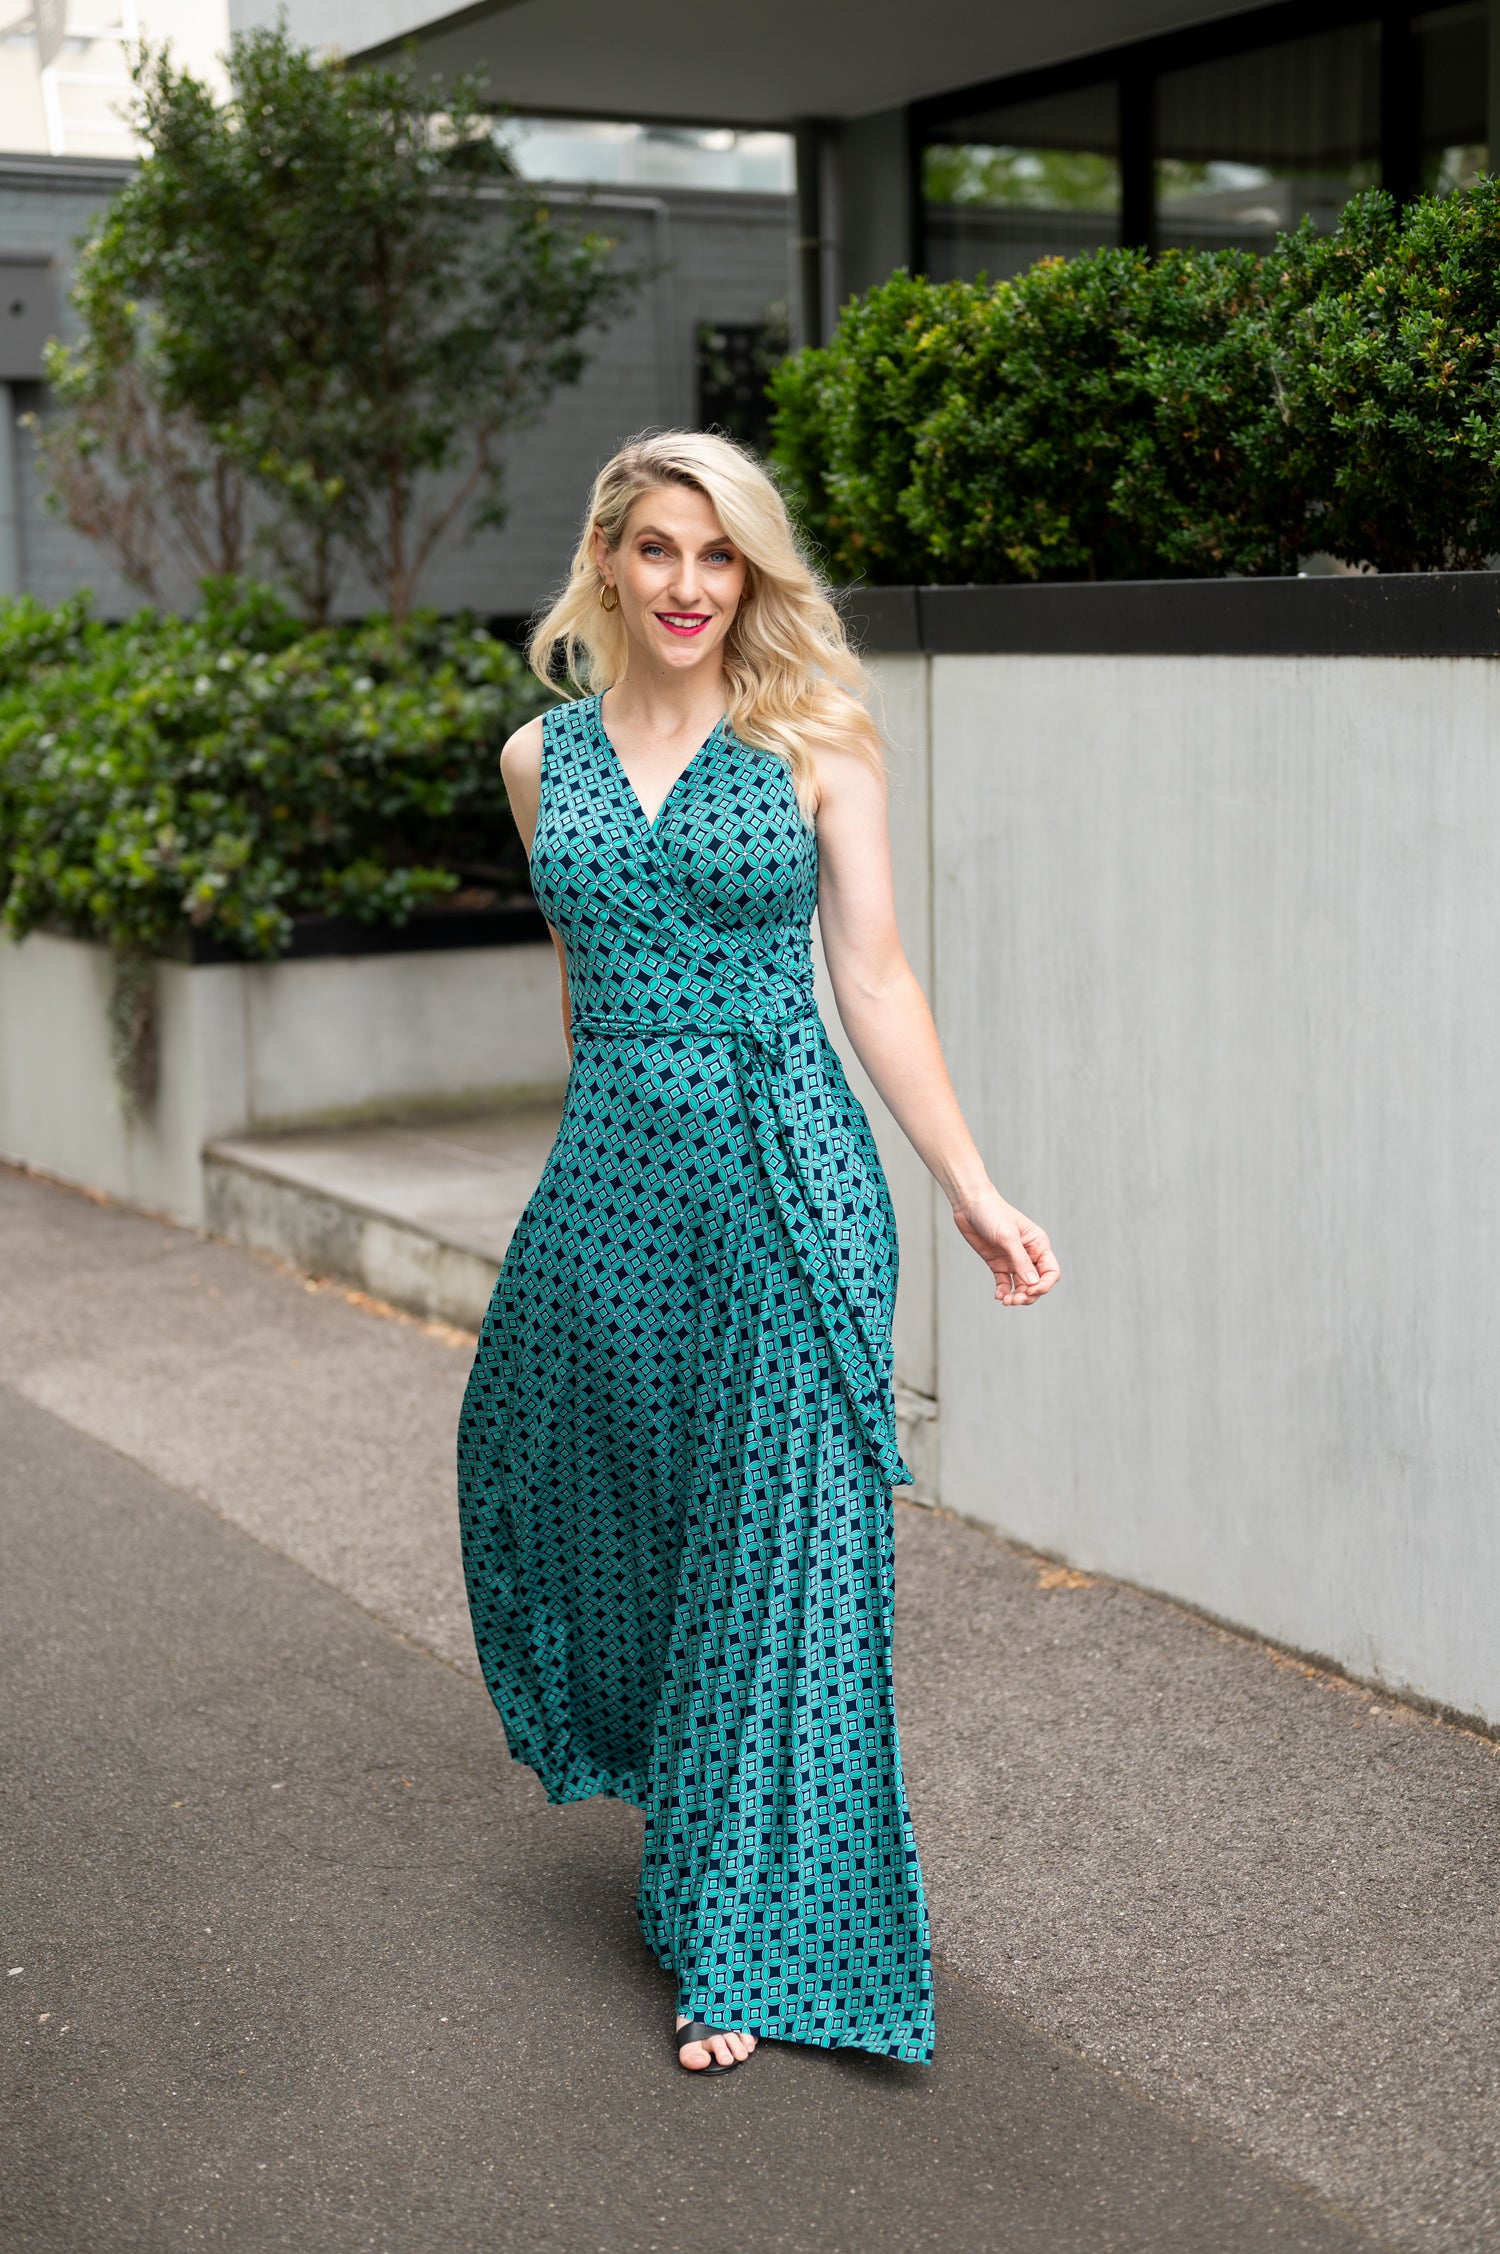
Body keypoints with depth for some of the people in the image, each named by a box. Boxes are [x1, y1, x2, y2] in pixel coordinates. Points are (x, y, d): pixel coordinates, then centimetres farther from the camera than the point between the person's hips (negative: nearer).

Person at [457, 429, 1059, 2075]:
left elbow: (873, 979, -1)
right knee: (592, 1494, 14)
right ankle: (659, 1767, 45)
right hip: (606, 1172, 4)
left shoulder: (816, 744, -2)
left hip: (784, 1174, -4)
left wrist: (971, 1191, -5)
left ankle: (747, 1937, 14)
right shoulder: (542, 758, 8)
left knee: (777, 1538, 0)